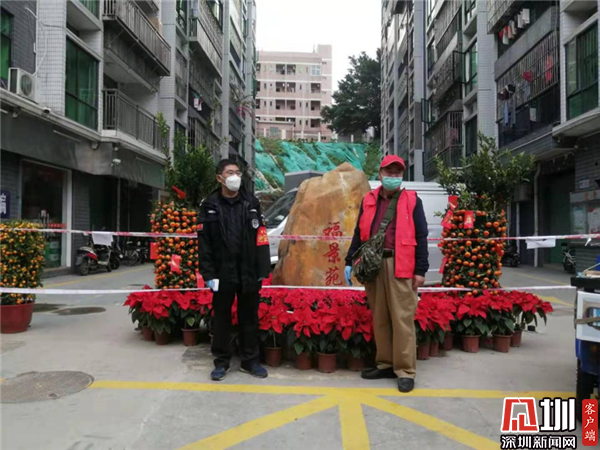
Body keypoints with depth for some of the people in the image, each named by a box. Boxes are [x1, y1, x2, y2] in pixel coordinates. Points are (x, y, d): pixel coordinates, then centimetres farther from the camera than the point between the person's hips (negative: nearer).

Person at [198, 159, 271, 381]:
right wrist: (208, 273, -10)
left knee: (249, 317, 11)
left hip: (249, 273, 1)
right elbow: (204, 243, -3)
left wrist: (263, 270, -3)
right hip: (223, 273, -1)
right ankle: (222, 361, 25)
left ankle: (250, 360, 25)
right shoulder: (210, 206, 1)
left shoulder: (251, 203, 6)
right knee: (221, 318, 10)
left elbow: (261, 239, 2)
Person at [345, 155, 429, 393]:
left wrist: (420, 270, -6)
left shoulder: (412, 201, 4)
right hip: (372, 265, 4)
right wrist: (350, 262, 9)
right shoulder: (368, 201, 14)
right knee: (379, 319, 10)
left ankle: (405, 371, 8)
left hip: (400, 266, -4)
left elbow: (420, 237, 0)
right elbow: (359, 233, 16)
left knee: (402, 319, -2)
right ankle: (385, 364, 23)